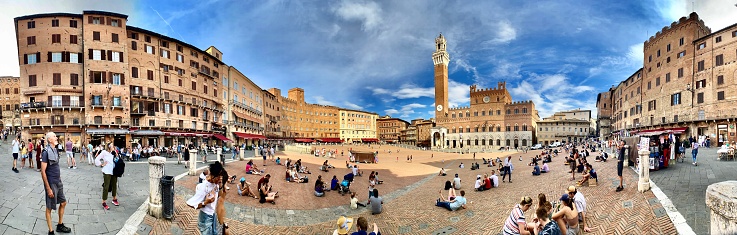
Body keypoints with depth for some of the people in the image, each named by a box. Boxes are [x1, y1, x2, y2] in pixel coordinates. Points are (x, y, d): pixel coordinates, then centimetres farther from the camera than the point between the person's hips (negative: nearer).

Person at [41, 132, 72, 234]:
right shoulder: (46, 152, -17)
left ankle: (60, 225, 32)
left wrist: (60, 180, 15)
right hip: (51, 184, -8)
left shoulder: (55, 150, 7)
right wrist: (48, 188, -19)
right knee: (49, 208, 4)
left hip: (58, 182, 8)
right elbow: (43, 171, -18)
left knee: (63, 203, 16)